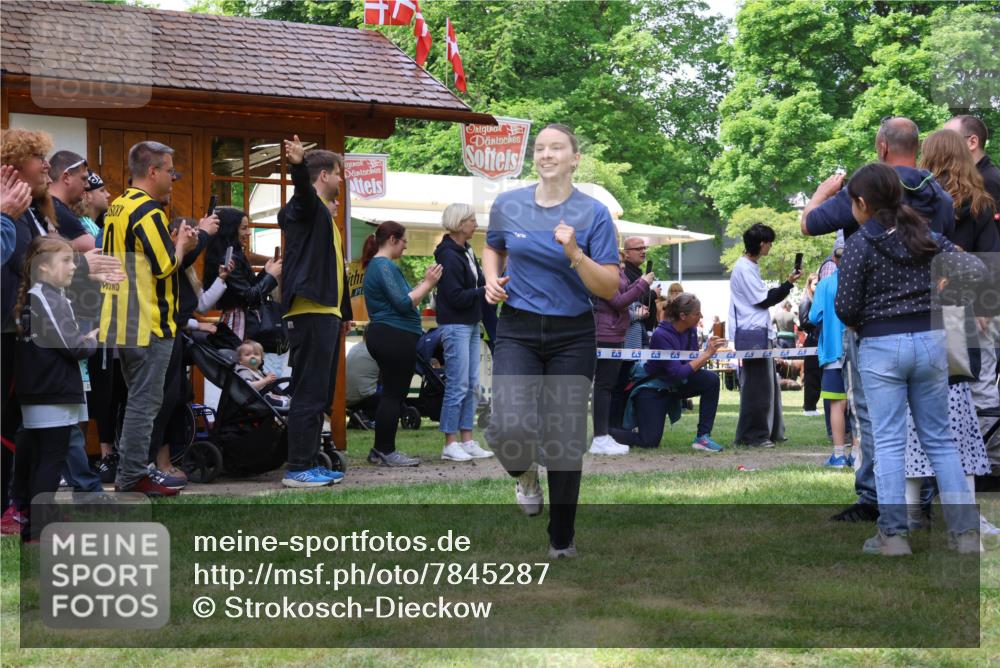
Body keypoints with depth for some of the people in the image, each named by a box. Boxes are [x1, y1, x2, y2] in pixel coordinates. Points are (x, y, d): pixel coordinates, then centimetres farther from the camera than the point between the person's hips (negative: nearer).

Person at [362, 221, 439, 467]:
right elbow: (404, 303, -20)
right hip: (395, 336, -11)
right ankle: (386, 451, -1)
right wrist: (428, 284, -11)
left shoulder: (376, 265, 20)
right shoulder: (385, 266, -14)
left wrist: (426, 283, 13)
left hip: (384, 335, 11)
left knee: (391, 394, 15)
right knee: (394, 395, -5)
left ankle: (380, 450, 18)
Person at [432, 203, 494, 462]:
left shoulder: (466, 251, 14)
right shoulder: (449, 256, -14)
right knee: (458, 385, -6)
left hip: (471, 324, 9)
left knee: (472, 385, 9)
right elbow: (456, 297, -18)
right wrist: (484, 290, -16)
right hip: (455, 325, -9)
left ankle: (467, 441, 14)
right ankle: (450, 444, 0)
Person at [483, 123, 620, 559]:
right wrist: (492, 278, 1)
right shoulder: (507, 205, 1)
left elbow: (610, 288, -7)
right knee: (511, 429, -21)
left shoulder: (594, 213, -5)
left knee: (564, 439, 2)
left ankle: (561, 541, 20)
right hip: (518, 331, 1)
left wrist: (575, 254, -23)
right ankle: (524, 473, 17)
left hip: (572, 337, -1)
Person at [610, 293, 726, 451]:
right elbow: (678, 373, -33)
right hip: (653, 389, -7)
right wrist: (707, 354, -33)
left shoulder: (690, 330, -6)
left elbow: (694, 363, -7)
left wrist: (710, 350, -26)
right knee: (649, 442, -13)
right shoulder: (661, 335, -28)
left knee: (711, 380, -19)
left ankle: (703, 437, -12)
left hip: (674, 385, 7)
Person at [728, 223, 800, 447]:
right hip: (752, 333, -11)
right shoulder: (743, 268, -14)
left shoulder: (750, 266, 18)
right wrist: (788, 284, -9)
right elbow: (764, 300, -14)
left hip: (759, 332, 11)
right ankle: (754, 435, -4)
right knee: (757, 384, -8)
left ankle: (771, 432, 20)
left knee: (767, 382, 14)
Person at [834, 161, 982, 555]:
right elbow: (974, 271, -2)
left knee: (888, 442, 1)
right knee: (939, 439, 10)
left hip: (881, 346, -4)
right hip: (929, 341, 4)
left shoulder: (859, 243, -8)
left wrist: (856, 323, 12)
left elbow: (846, 306, -9)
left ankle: (893, 534, 0)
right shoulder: (925, 235, 4)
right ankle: (965, 530, 6)